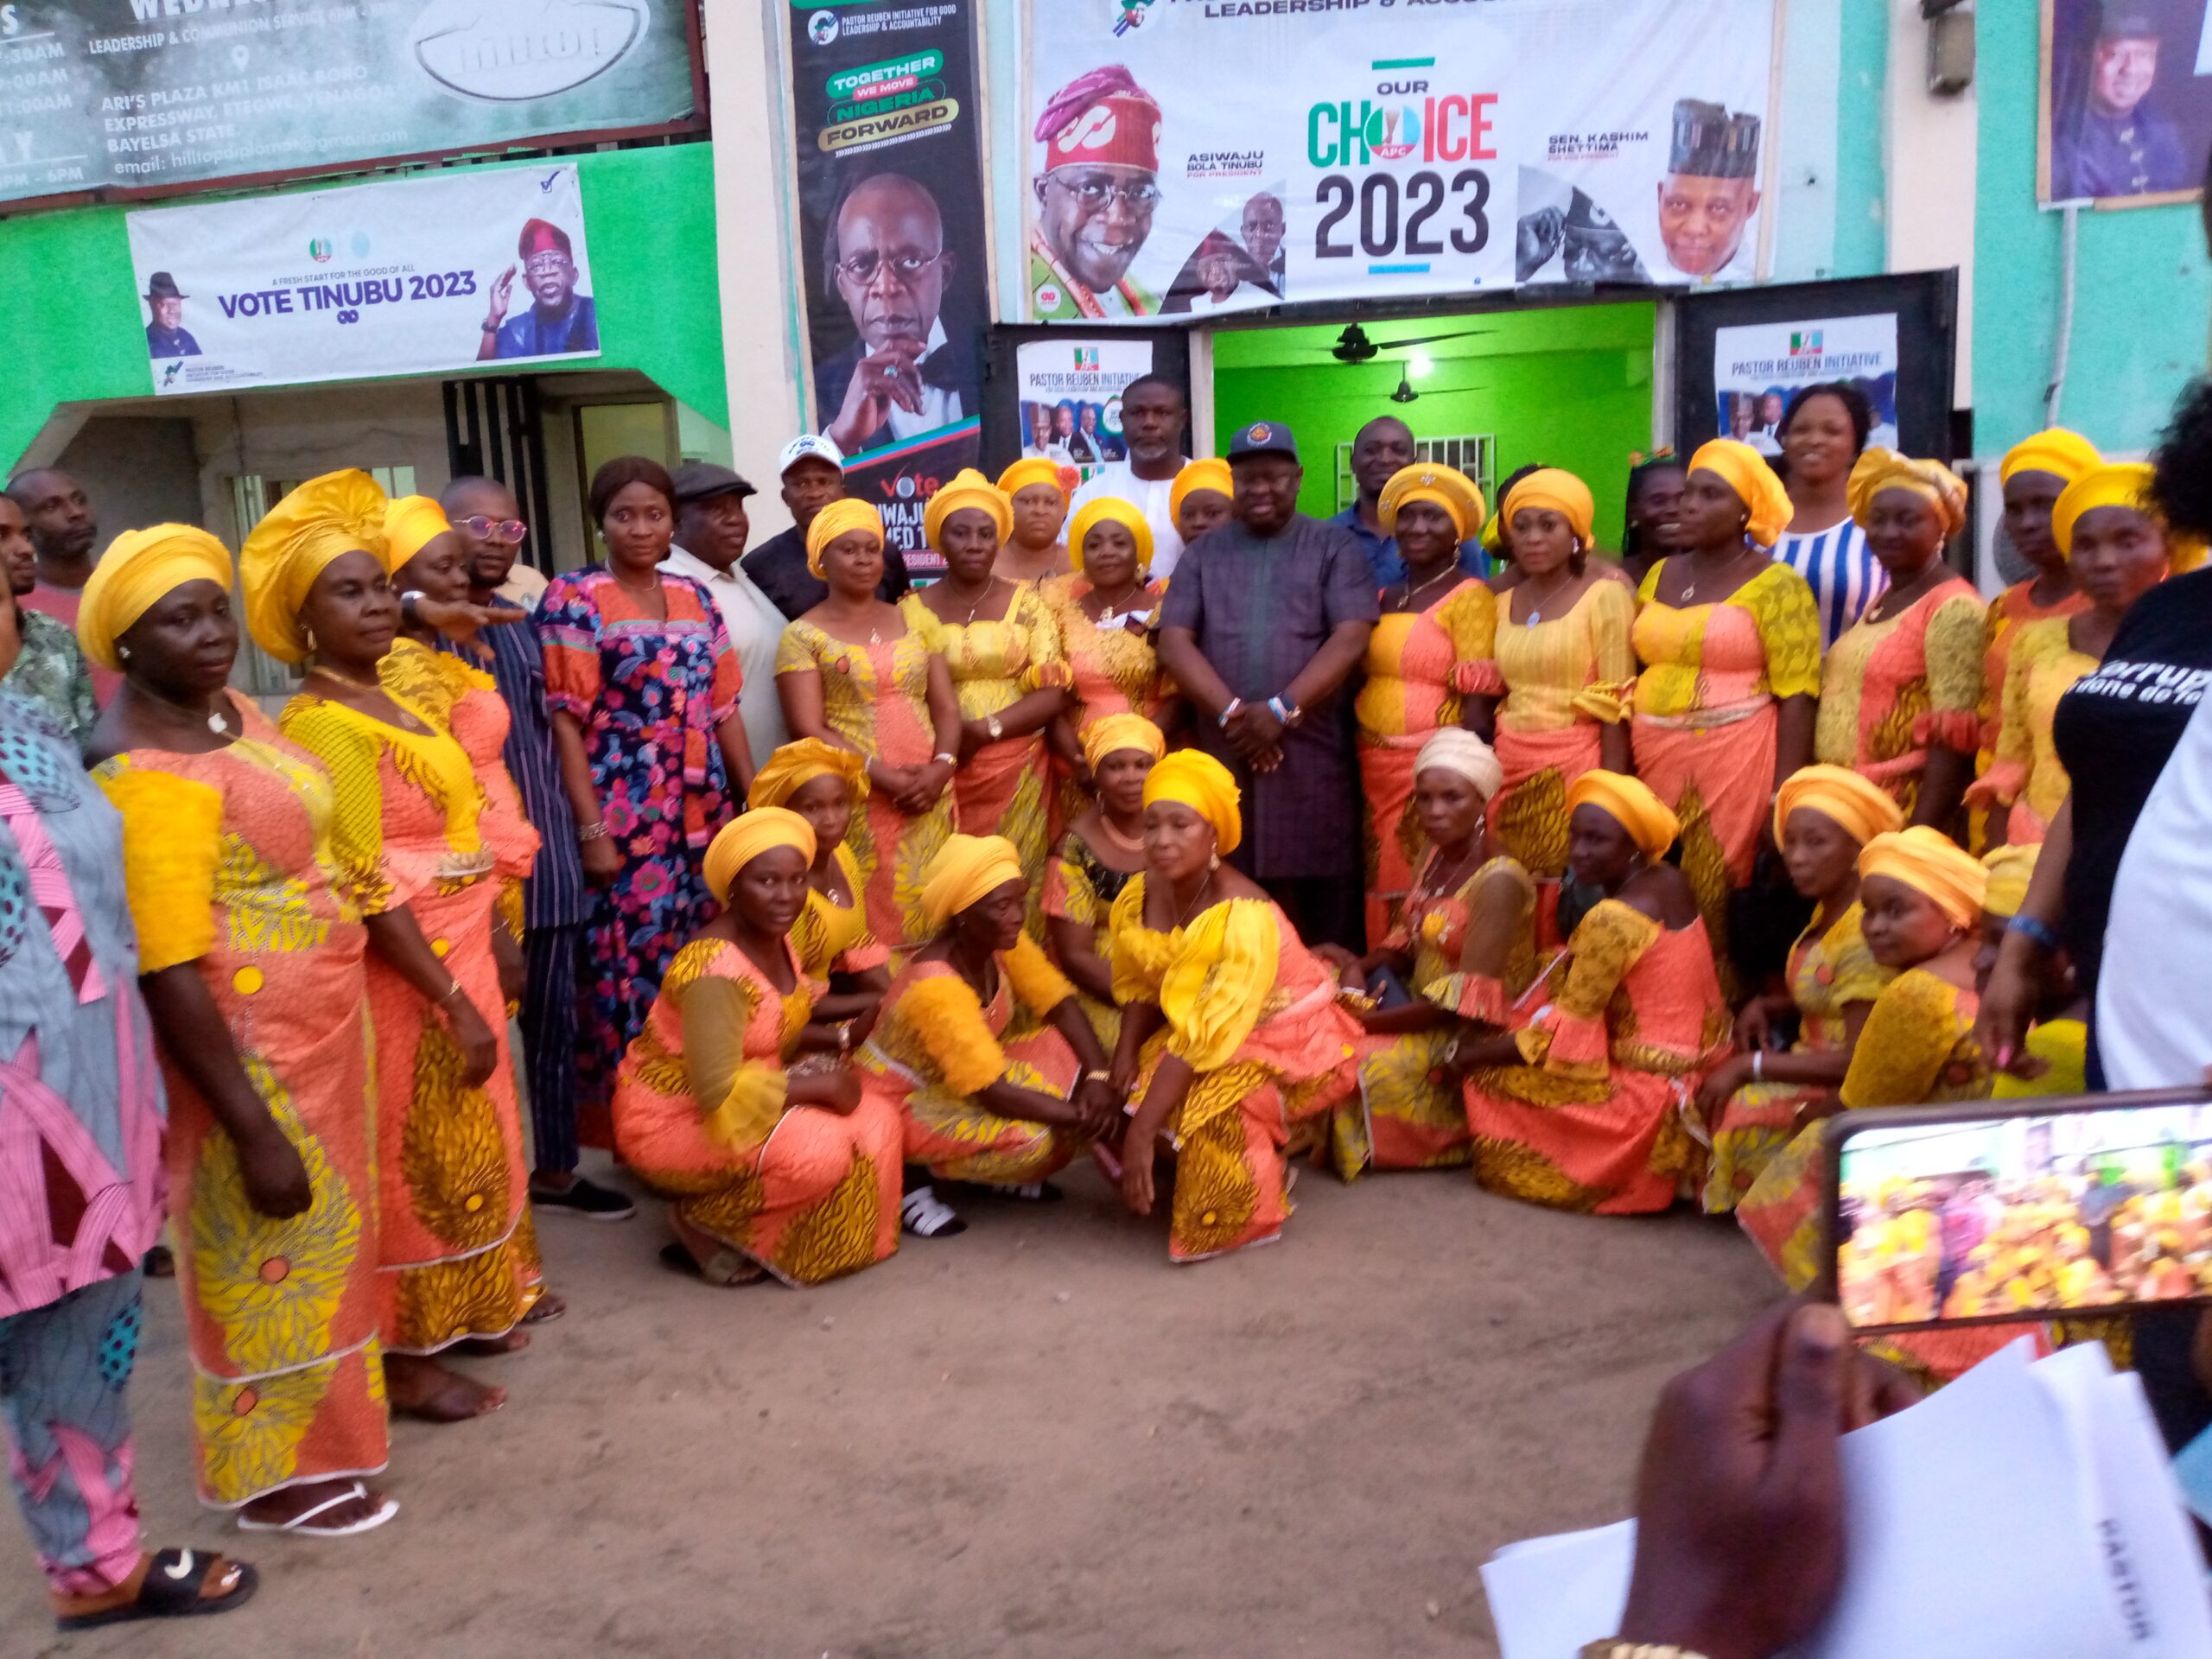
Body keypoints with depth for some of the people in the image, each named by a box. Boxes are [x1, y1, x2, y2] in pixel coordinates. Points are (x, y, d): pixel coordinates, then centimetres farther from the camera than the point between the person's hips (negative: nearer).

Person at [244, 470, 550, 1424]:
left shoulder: (387, 701, 9)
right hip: (404, 974, -9)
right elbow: (366, 891, -23)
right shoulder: (324, 725, -19)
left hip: (455, 956, 9)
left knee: (460, 1137, 18)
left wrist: (477, 980, 17)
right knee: (414, 1151, 3)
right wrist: (457, 1006, -22)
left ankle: (464, 1311, 34)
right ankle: (409, 1358, 18)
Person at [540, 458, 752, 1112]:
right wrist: (591, 829, -15)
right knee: (631, 971, -3)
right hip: (623, 822, -5)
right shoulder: (574, 598, -4)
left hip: (705, 818, 6)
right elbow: (564, 721, -9)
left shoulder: (695, 598, 13)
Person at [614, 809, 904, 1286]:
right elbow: (719, 1093, -32)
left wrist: (839, 1039, -5)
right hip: (672, 1119, -9)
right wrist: (821, 1084, -23)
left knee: (876, 1122, -5)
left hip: (742, 1097, 9)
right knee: (820, 1151, -28)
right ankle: (699, 1218, -3)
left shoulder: (775, 939, 0)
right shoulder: (715, 971, -29)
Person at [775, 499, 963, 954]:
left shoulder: (911, 621, 13)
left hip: (929, 798, 4)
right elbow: (809, 730, -9)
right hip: (855, 804, -4)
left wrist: (941, 766, -10)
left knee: (928, 919, 6)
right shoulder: (803, 636, 0)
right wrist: (888, 778, -16)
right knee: (867, 931, -3)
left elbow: (946, 706, 10)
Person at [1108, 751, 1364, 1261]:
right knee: (1124, 1097, -13)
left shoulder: (1244, 917, -32)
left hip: (1291, 1041, -7)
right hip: (1190, 1033, 7)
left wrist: (1142, 1130, -35)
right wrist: (1125, 1055, -15)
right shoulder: (1138, 896, -10)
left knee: (1208, 1102, -33)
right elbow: (1139, 988, 3)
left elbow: (1206, 1038, -34)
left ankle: (1241, 1218, -5)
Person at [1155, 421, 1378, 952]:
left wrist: (1282, 709, -15)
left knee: (1321, 914, 0)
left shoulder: (1335, 548, 7)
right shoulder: (1204, 555, 14)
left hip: (1313, 756, -2)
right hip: (1222, 757, 2)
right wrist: (1230, 713, -12)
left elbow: (1351, 638, -6)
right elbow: (1174, 643, 3)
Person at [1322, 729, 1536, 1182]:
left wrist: (1368, 1020, -22)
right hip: (1419, 1004, 8)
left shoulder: (1498, 882, -22)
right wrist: (1359, 966, -11)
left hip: (1468, 1040, -8)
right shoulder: (1435, 856, 4)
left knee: (1366, 1062, -27)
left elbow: (1466, 1002, -25)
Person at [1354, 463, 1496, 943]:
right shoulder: (1385, 597, 14)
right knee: (1382, 887, 11)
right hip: (1374, 767, 6)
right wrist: (1362, 759, 8)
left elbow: (1478, 698, -12)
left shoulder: (1469, 597, -6)